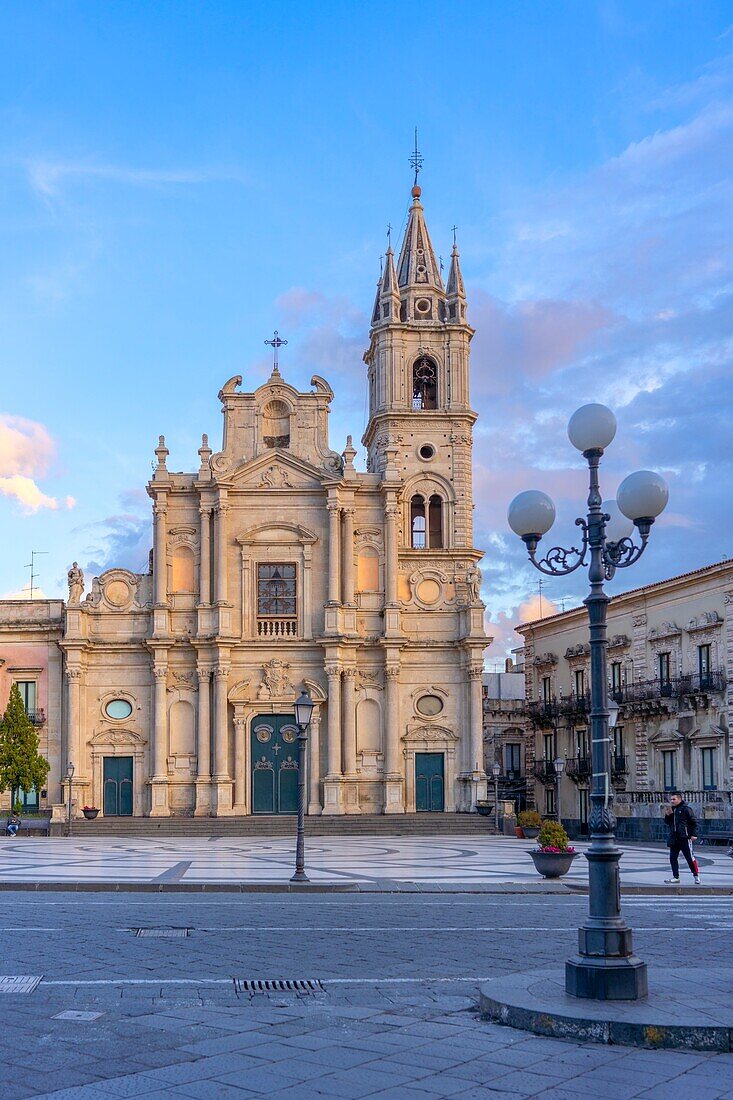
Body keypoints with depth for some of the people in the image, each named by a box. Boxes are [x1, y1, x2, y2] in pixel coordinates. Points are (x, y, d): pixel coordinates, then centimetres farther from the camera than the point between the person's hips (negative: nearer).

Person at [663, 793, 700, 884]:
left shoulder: (686, 809, -6)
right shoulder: (671, 809, 14)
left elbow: (694, 822, -4)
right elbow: (667, 823, 18)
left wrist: (693, 834, -10)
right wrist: (667, 815, -1)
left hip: (684, 838, -7)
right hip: (673, 838, 7)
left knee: (690, 858, -1)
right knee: (673, 858, 5)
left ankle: (696, 875, 13)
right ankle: (676, 877, 11)